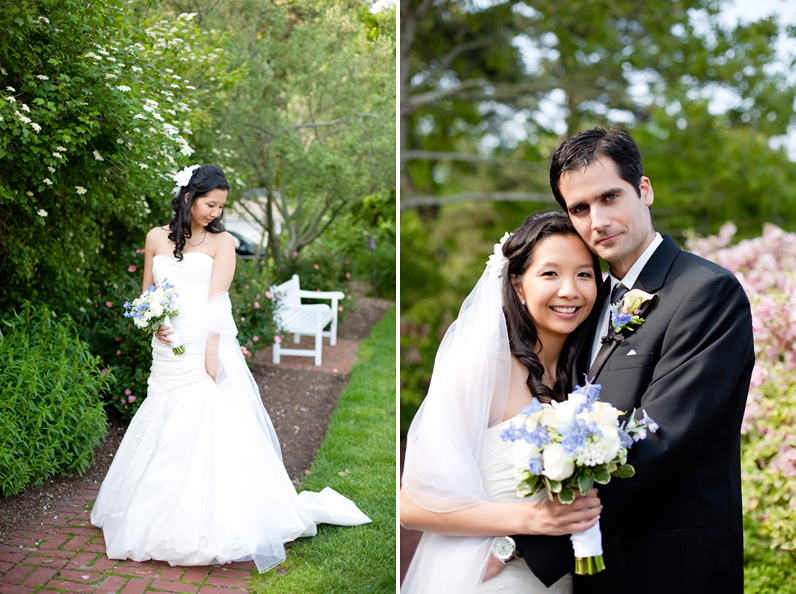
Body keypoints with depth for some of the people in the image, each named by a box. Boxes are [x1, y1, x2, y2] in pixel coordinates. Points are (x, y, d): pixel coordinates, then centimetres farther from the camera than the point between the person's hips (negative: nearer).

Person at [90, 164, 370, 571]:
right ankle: (160, 522, 21)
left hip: (206, 349, -3)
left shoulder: (221, 242, 3)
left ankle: (215, 528, -3)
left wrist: (211, 348, -18)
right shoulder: (157, 238, 13)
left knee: (210, 429, -9)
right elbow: (147, 291, 17)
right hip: (168, 351, 4)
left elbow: (216, 299, -7)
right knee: (164, 435, 8)